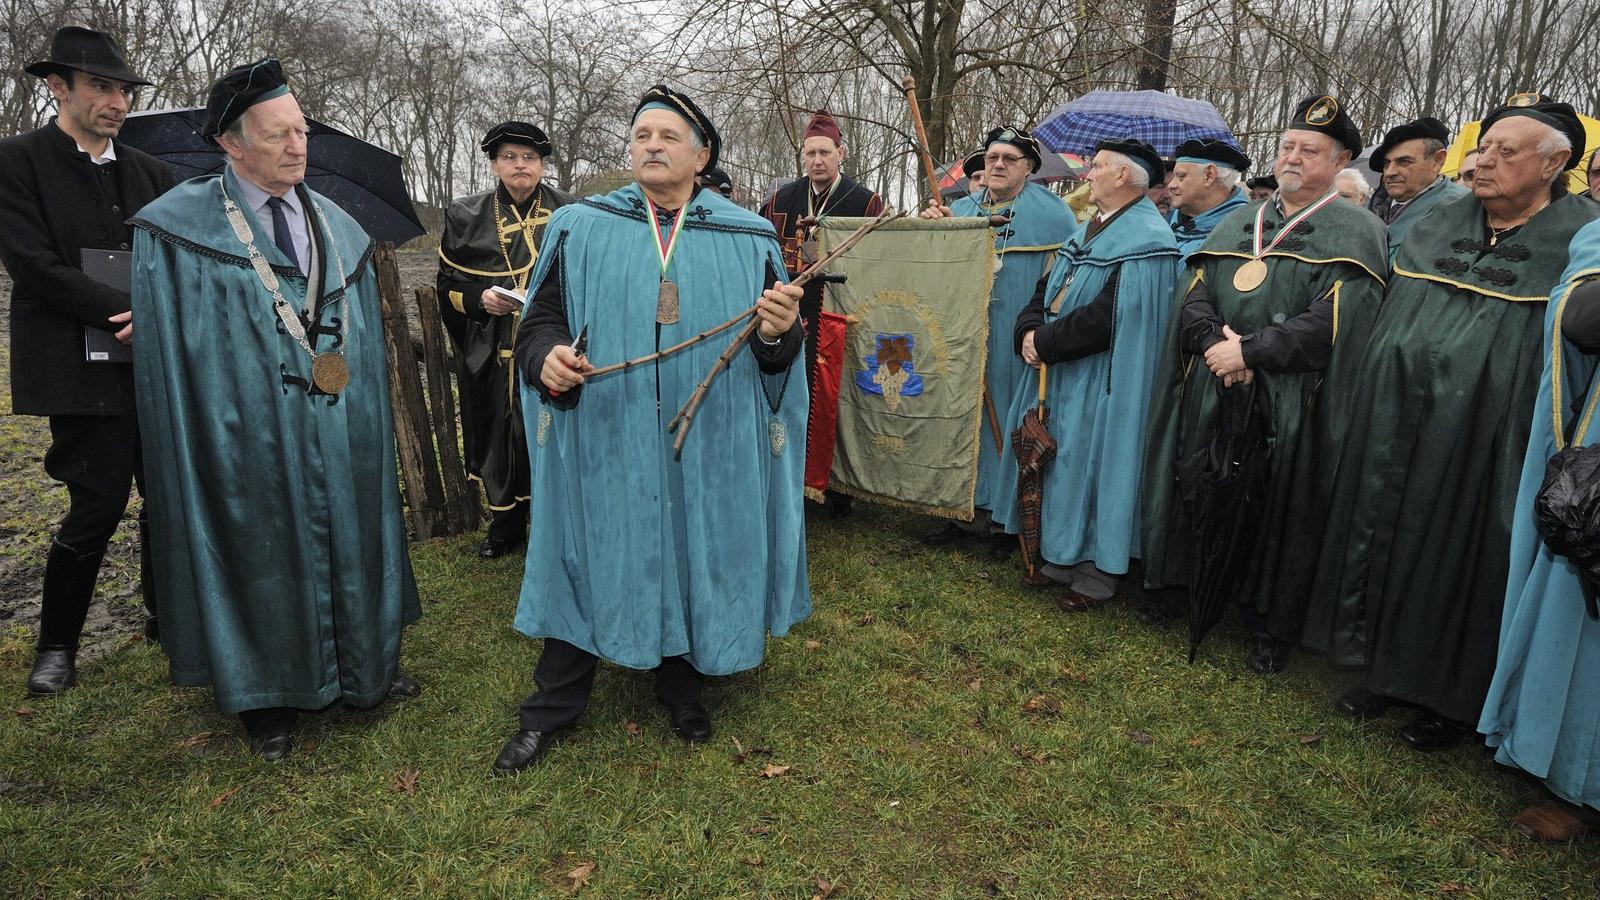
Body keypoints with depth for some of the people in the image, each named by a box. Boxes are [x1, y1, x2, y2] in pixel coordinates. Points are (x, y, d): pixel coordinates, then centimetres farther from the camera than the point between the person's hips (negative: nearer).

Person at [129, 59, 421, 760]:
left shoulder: (337, 228, 8)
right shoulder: (177, 230, -6)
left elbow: (365, 338, 9)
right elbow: (166, 349, -6)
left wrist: (369, 423, 5)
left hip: (343, 435, 4)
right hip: (248, 437, -4)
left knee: (349, 543, 14)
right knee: (265, 555, 8)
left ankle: (365, 667, 33)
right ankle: (269, 698, 28)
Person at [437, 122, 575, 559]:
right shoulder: (466, 217, 6)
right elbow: (448, 284, 10)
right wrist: (480, 298, -9)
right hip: (492, 355, 2)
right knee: (500, 437, 9)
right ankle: (505, 526, 26)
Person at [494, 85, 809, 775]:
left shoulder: (749, 239, 4)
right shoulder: (579, 227, 5)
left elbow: (777, 356, 3)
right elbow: (540, 321, 4)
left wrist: (778, 333, -20)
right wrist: (548, 357, -18)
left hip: (708, 445, 1)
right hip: (604, 442, 0)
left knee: (693, 557, 12)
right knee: (589, 557, 9)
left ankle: (679, 681, 37)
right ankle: (553, 706, 28)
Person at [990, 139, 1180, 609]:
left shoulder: (1147, 241, -15)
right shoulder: (1089, 229, 14)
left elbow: (1106, 318, -24)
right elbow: (1047, 288, 13)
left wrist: (1045, 343, -17)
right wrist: (1029, 331, -6)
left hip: (1100, 382, -9)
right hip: (1057, 371, 9)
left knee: (1091, 462, -1)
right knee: (1058, 461, 14)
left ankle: (1099, 571, 14)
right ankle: (1063, 556, 28)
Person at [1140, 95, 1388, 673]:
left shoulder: (1356, 232, -1)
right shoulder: (1237, 223, 15)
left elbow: (1332, 322, -14)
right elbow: (1193, 297, 6)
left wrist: (1249, 350, -17)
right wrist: (1217, 343, -13)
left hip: (1289, 405, -4)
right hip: (1209, 397, 4)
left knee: (1271, 510, 3)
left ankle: (1266, 621, 18)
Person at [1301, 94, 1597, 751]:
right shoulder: (1435, 229, 8)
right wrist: (1363, 412, 10)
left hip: (1481, 445, -4)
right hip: (1393, 432, 5)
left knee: (1458, 560, 6)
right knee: (1386, 543, 11)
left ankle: (1450, 696, 25)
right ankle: (1385, 670, 29)